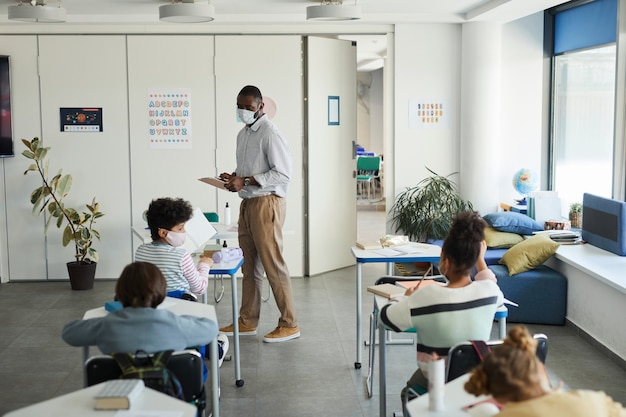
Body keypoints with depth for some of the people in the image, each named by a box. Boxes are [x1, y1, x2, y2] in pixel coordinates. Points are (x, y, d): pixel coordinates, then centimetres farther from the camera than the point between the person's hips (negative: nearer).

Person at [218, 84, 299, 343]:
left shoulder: (270, 134, -12)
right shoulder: (243, 134, 15)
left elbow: (282, 174, -17)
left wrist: (245, 182, -20)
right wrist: (234, 177, 3)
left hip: (266, 203, -9)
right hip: (247, 203, 9)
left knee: (272, 264, -5)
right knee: (249, 265, 12)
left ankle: (289, 324, 3)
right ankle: (247, 321, 21)